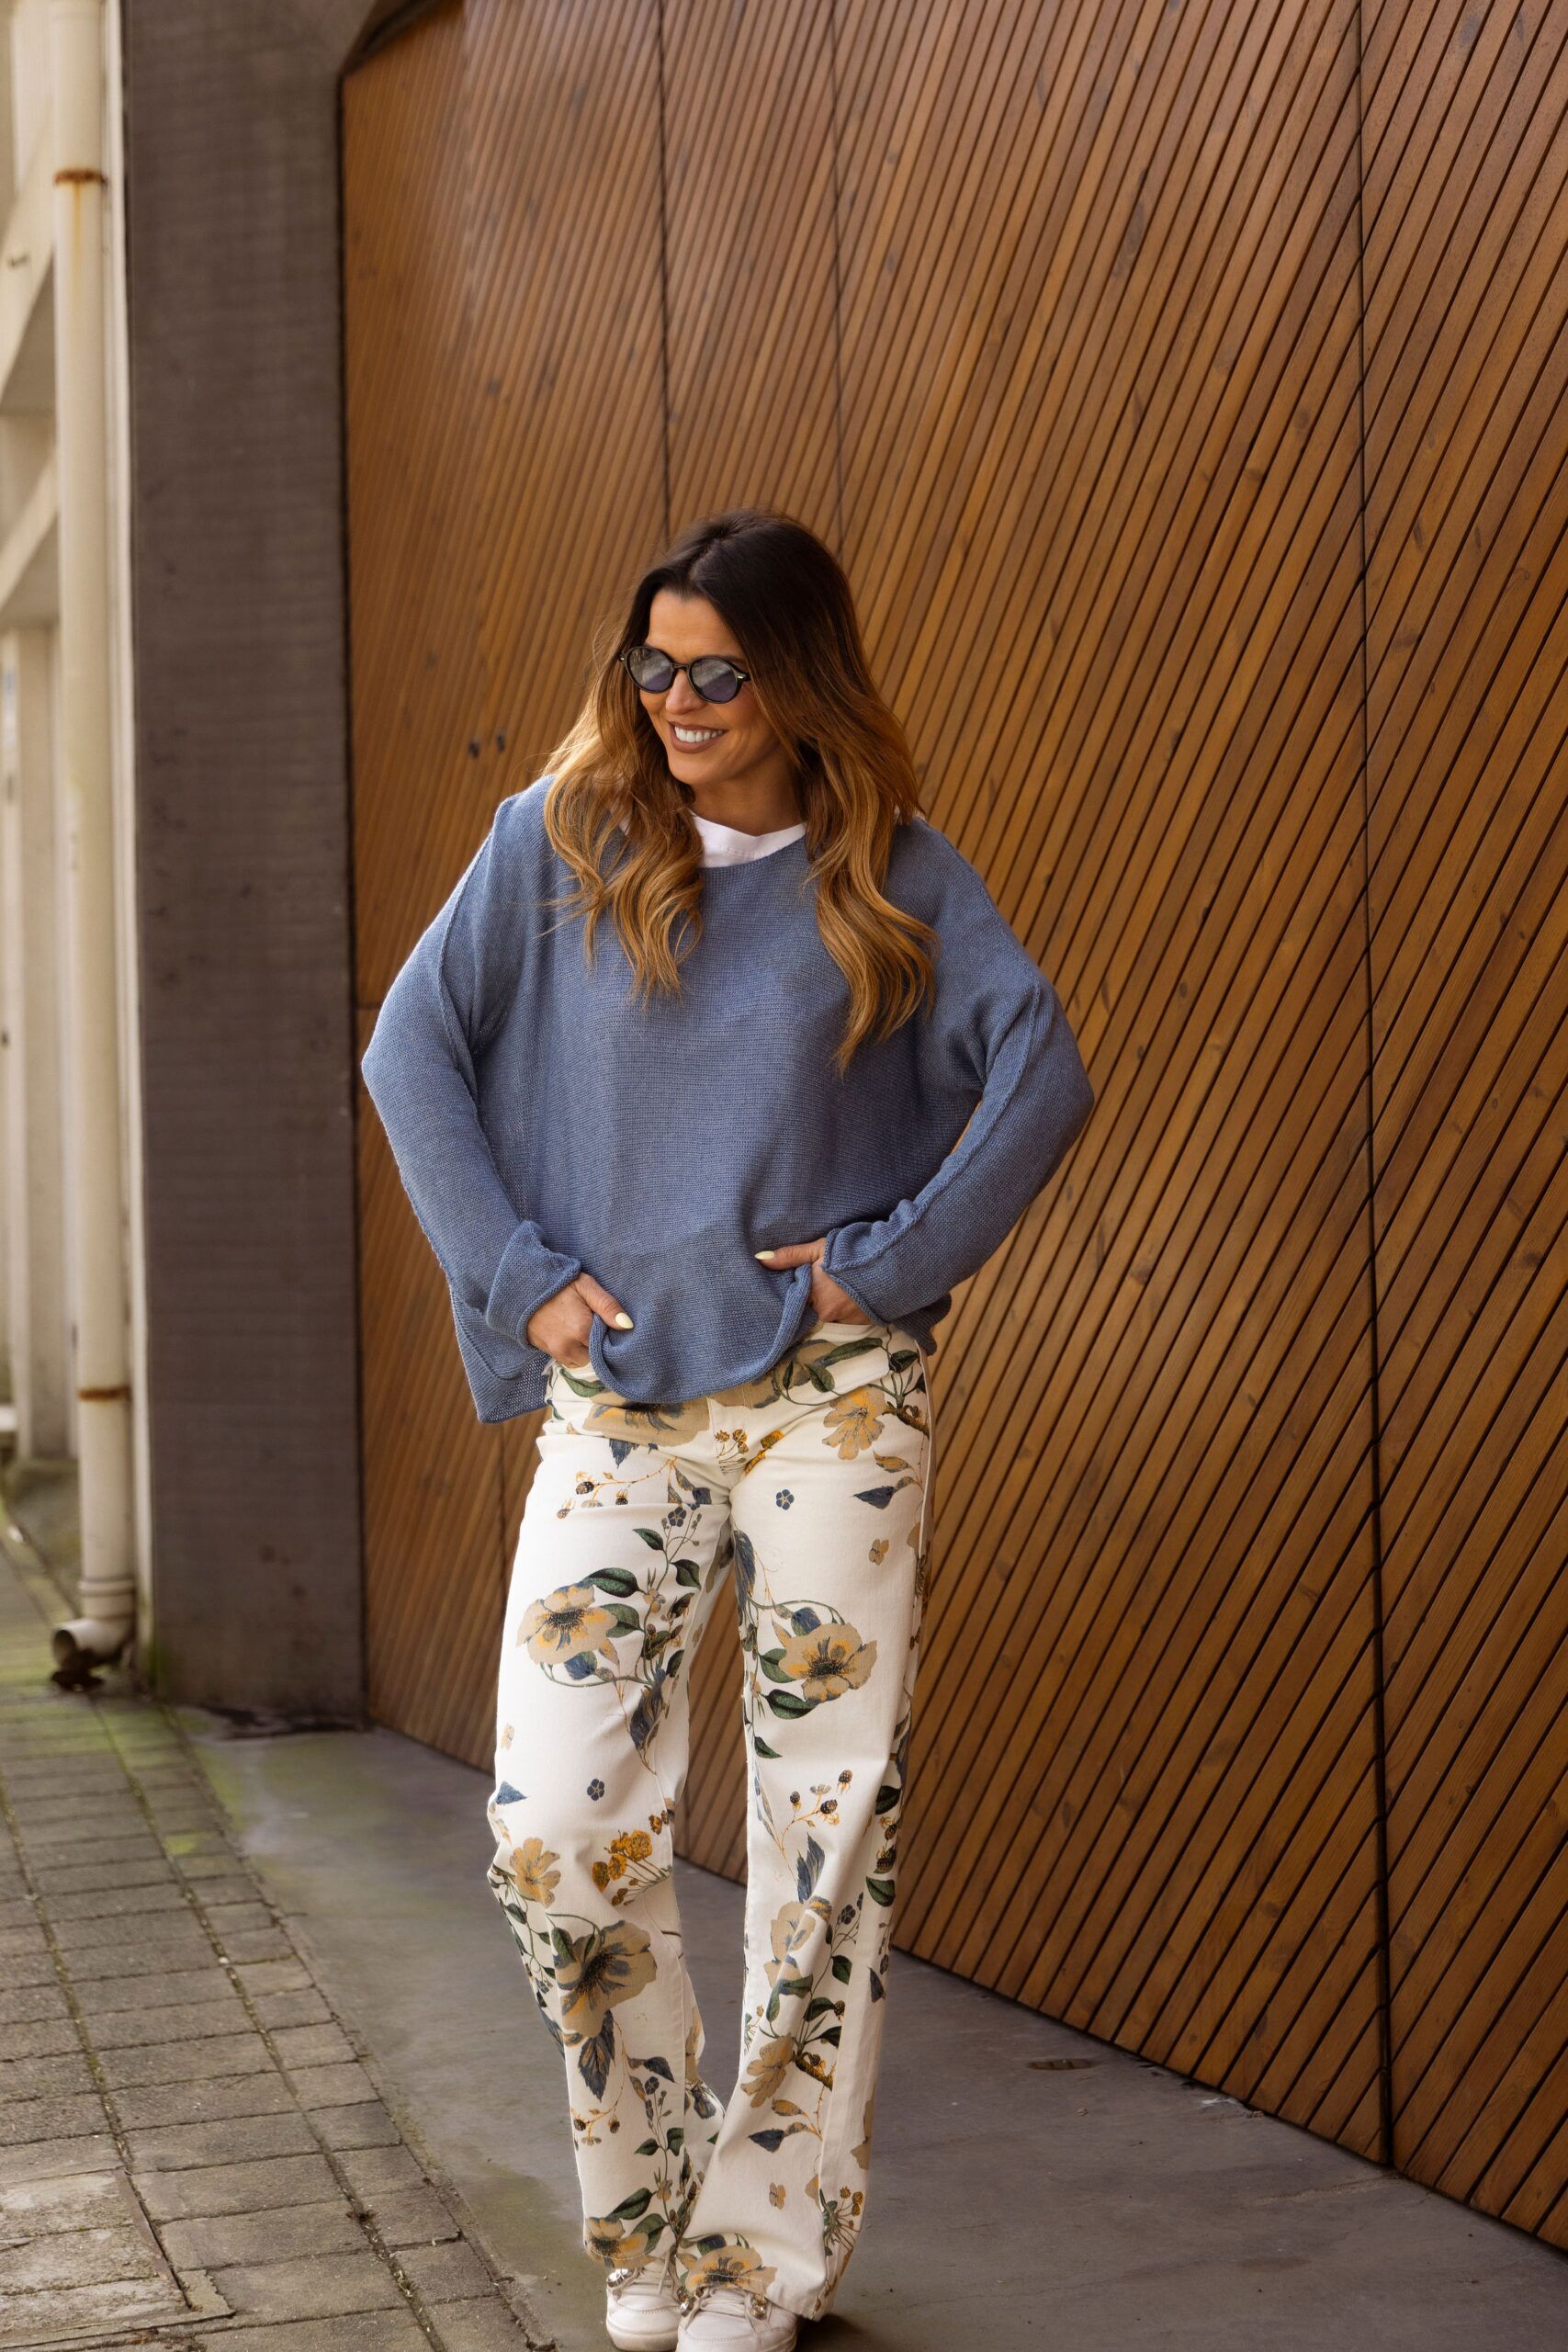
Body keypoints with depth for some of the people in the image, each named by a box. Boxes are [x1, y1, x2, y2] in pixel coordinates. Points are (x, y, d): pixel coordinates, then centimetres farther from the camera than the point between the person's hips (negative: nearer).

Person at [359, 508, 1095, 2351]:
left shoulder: (890, 875, 3)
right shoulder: (560, 839, 5)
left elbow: (1041, 1073, -6)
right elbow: (412, 1045, 6)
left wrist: (894, 1262, -10)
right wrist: (514, 1272, -1)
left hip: (829, 1401, -1)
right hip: (614, 1403, 1)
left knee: (829, 1823, 0)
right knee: (553, 1832, -7)